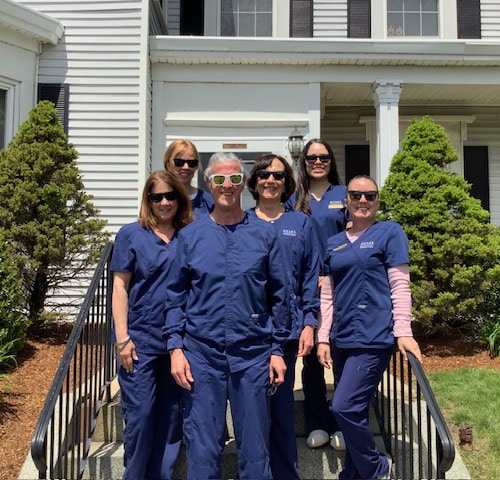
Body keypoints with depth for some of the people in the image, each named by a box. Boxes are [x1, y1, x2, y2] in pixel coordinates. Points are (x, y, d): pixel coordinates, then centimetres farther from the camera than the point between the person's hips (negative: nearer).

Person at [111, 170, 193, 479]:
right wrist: (122, 338, -8)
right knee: (140, 414, 2)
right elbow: (120, 287, -2)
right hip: (141, 340, -2)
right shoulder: (132, 235, 0)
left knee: (172, 415, 11)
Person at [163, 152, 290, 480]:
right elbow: (175, 296, 5)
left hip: (253, 354, 0)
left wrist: (277, 350, 1)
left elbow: (279, 296, 4)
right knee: (202, 449, 8)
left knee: (255, 448, 10)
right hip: (202, 353, 0)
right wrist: (175, 347, -4)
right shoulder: (190, 237, 4)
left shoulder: (265, 235, 3)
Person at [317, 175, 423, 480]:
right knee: (355, 413, 12)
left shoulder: (390, 233, 0)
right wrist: (323, 338, 8)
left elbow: (400, 285, -5)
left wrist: (403, 332, -13)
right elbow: (328, 295, 13)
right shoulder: (334, 244, 13)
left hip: (374, 337, -5)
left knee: (344, 407, -13)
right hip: (342, 339, 5)